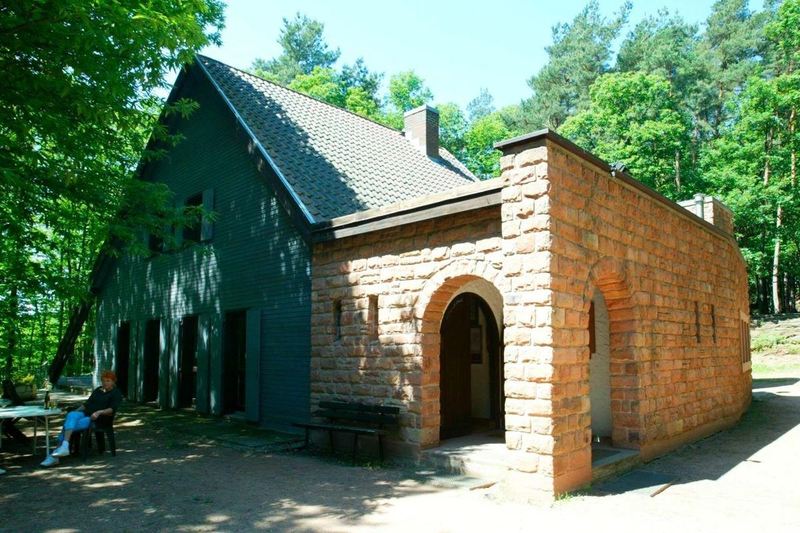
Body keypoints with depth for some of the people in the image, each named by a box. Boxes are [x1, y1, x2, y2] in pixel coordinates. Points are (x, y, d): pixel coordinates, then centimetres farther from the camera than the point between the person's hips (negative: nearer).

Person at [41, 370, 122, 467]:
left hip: (98, 419, -6)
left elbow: (112, 409, -10)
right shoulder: (97, 390, 24)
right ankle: (64, 447, -39)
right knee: (71, 415, -27)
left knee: (69, 424, -24)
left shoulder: (116, 393, 3)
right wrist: (75, 411, 9)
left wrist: (99, 412, -25)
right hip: (85, 414, 6)